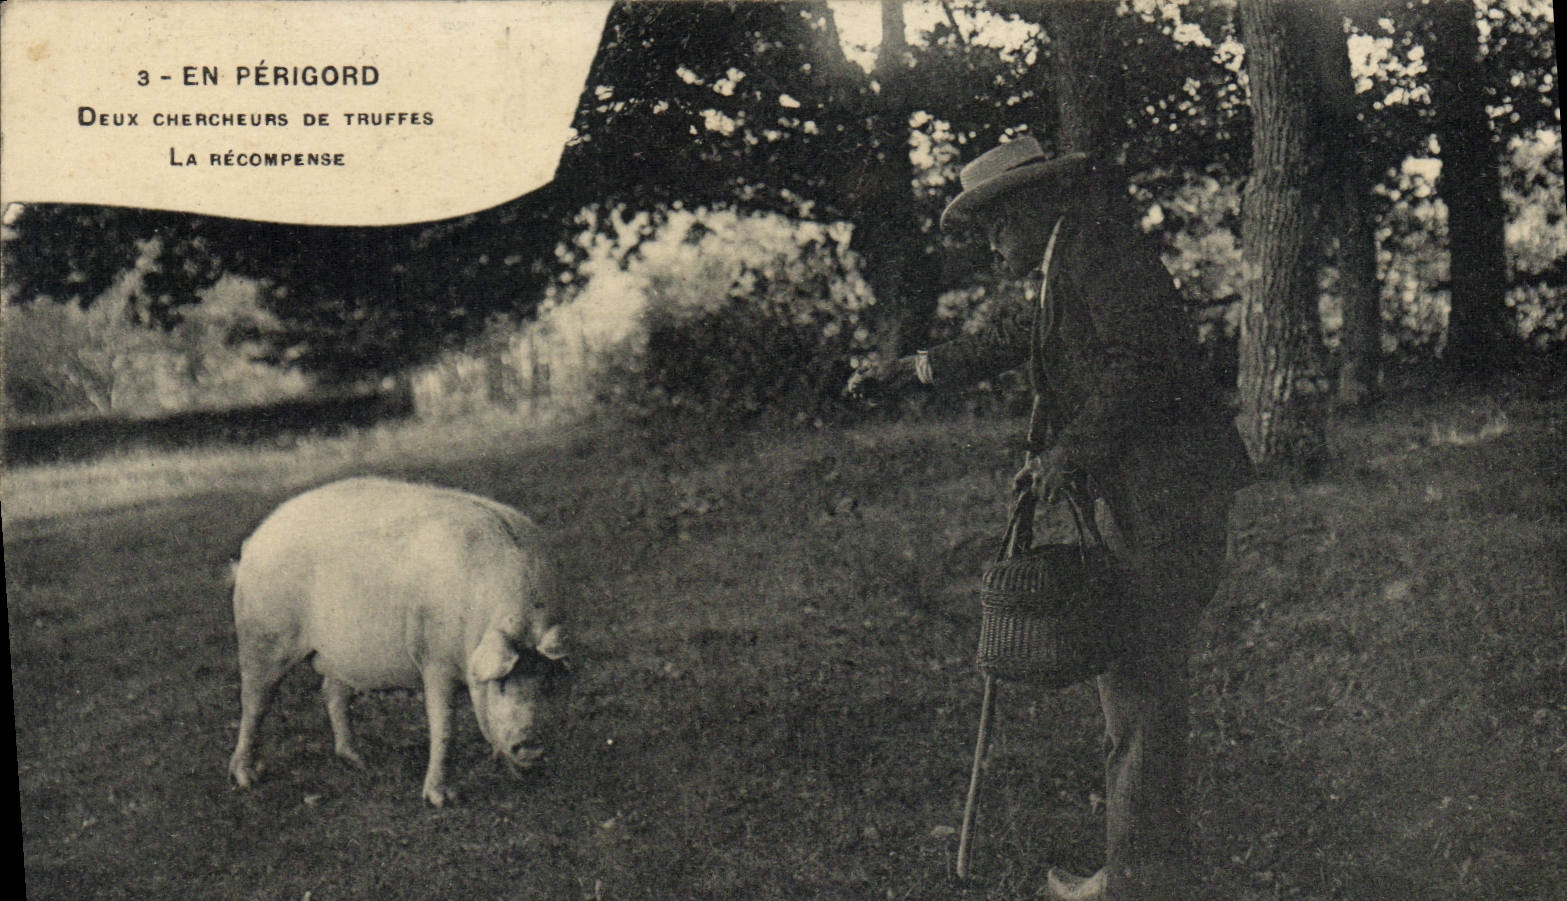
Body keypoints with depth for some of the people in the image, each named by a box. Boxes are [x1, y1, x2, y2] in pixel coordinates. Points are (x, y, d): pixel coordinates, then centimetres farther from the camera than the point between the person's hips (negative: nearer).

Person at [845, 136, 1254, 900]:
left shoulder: (1099, 248, -9)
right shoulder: (1069, 267, 22)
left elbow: (1143, 363, -20)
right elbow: (1011, 337, 35)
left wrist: (1069, 451, -19)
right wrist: (910, 372, 41)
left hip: (1163, 488, -10)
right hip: (1134, 496, 10)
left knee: (1141, 681, -8)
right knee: (1127, 672, 11)